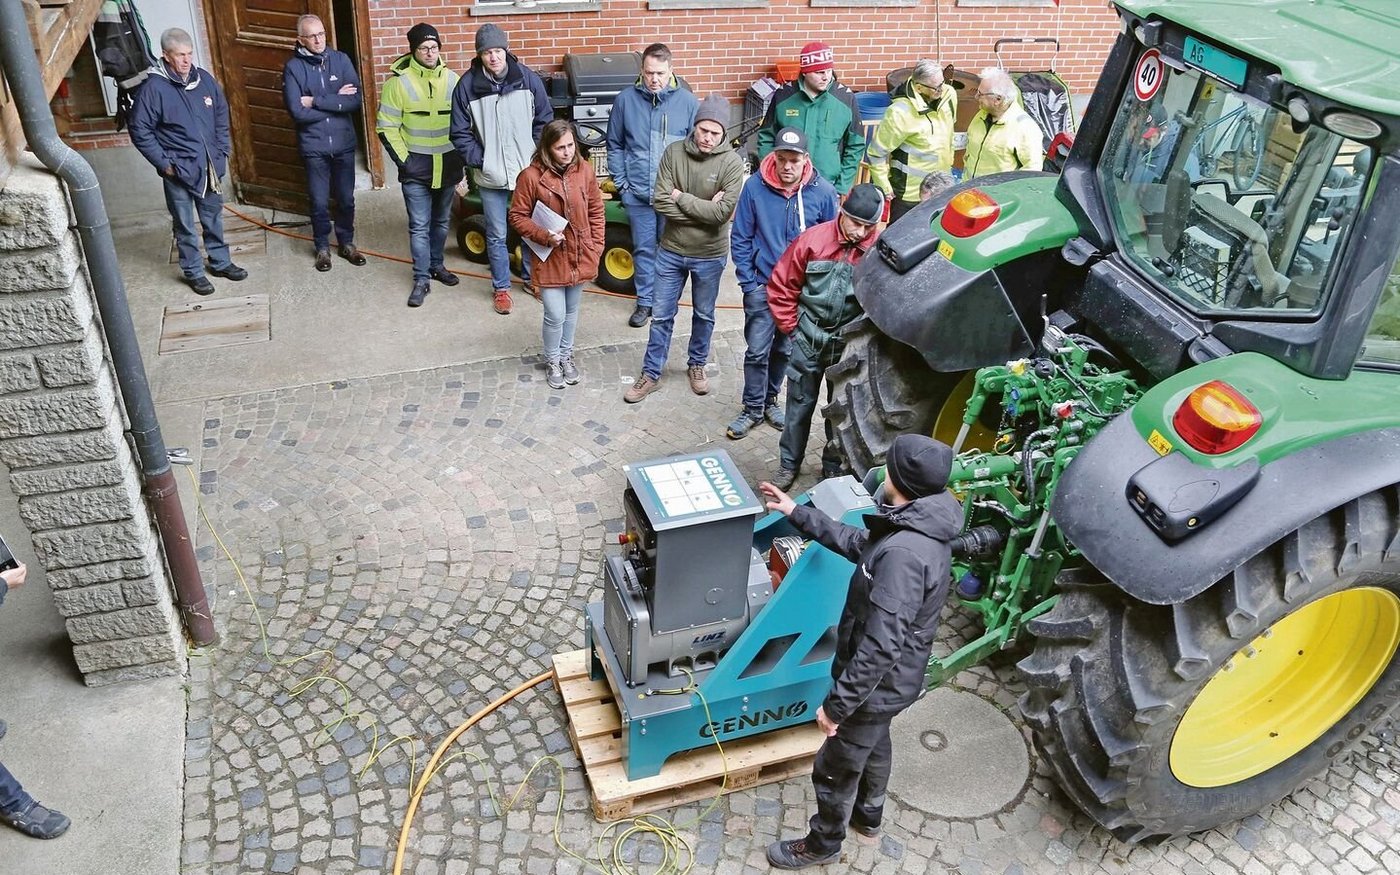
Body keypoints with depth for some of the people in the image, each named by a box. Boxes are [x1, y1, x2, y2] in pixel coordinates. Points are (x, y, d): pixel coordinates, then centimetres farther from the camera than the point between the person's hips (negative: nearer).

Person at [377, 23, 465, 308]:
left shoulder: (452, 79, 1)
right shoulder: (399, 82, -9)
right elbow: (386, 128, -6)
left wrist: (461, 157, 5)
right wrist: (403, 160, -11)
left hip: (448, 165, 3)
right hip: (416, 167, -3)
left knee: (441, 221, 17)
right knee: (419, 226, 0)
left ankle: (436, 264, 35)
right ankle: (421, 279, 8)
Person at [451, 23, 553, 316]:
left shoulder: (528, 78, -6)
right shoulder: (467, 86, -7)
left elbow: (544, 120, 3)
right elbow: (460, 132, -1)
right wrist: (479, 161, -9)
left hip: (527, 171, 1)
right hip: (490, 176, -1)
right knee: (496, 235, 8)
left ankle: (531, 277, 35)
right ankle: (501, 288, 24)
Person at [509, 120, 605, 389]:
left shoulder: (584, 170, -4)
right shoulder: (531, 176, -16)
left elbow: (596, 211, 6)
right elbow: (518, 216, -9)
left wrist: (596, 246, 2)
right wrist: (544, 236, -20)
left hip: (579, 256, 4)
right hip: (550, 258, -4)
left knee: (571, 311, 19)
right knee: (556, 316, 0)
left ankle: (566, 356, 39)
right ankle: (552, 361, 24)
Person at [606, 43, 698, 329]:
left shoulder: (687, 102, -5)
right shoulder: (625, 100, -2)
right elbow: (615, 146, 6)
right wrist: (622, 184, 0)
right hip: (637, 194, 1)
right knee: (643, 249, 12)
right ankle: (645, 301, 26)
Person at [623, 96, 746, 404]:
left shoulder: (732, 163, -15)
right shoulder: (673, 152, -10)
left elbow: (723, 212, -24)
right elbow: (660, 202, -15)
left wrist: (681, 197, -19)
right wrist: (703, 210, -19)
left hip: (710, 255, -1)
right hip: (671, 250, 1)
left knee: (704, 316, 18)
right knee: (661, 316, 11)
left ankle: (697, 365, 40)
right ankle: (651, 373, 25)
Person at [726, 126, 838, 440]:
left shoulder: (823, 192, -10)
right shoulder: (755, 186, -12)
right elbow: (740, 238, -3)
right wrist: (748, 282, -7)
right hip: (762, 286, -1)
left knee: (784, 350, 16)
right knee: (757, 351, 1)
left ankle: (770, 399, 36)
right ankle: (753, 408, 17)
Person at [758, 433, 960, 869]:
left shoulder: (903, 553, -37)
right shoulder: (919, 528, -6)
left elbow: (881, 646, -35)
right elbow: (856, 542, 12)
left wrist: (837, 703, -26)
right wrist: (797, 513, 13)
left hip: (879, 683, -9)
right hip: (891, 679, 9)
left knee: (835, 769, 15)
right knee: (874, 743, 32)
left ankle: (822, 843, 40)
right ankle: (869, 816, 57)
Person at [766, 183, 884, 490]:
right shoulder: (813, 239, -12)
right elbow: (781, 286, -2)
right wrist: (792, 328, 0)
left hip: (849, 346, 0)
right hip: (809, 341, 0)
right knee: (800, 404, 11)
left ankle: (833, 467, 32)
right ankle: (789, 464, 28)